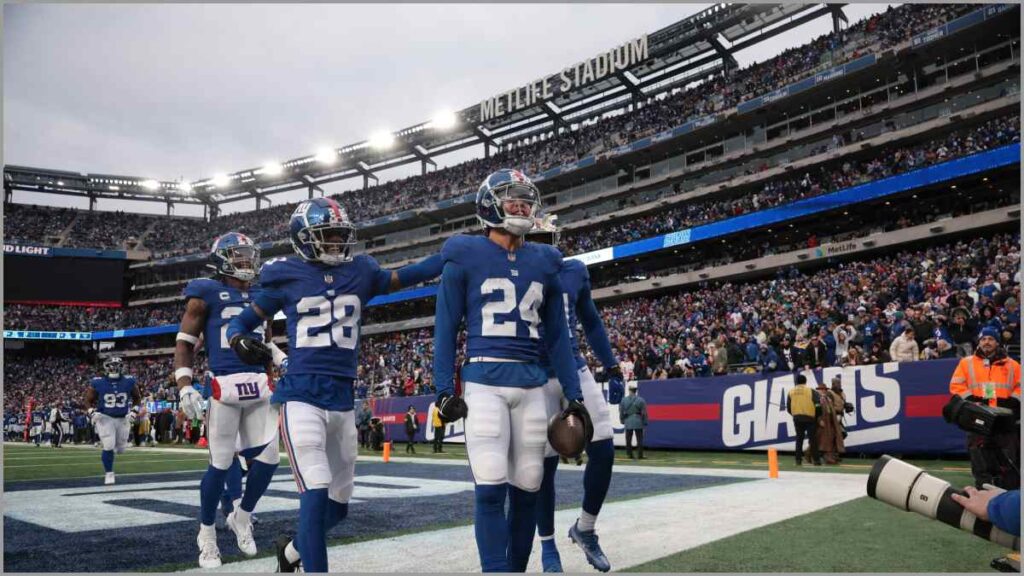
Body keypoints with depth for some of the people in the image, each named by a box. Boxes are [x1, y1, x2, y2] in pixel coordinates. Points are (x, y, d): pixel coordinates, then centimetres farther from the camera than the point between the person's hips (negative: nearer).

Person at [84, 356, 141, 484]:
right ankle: (109, 474, 6)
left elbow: (137, 397, 11)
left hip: (122, 419, 3)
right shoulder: (97, 383, -11)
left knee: (121, 448, 10)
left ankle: (107, 454, 47)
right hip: (105, 418, -3)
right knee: (108, 446, -13)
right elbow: (89, 400, 1)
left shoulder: (129, 382, -5)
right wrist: (92, 412, -15)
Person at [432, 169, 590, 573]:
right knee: (491, 489, -8)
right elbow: (446, 328, 2)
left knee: (526, 489, 8)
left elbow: (557, 336, 14)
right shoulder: (465, 257, 0)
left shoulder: (544, 262, 12)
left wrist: (574, 396, 9)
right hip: (484, 383, -4)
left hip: (532, 386, 4)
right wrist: (444, 389, -6)